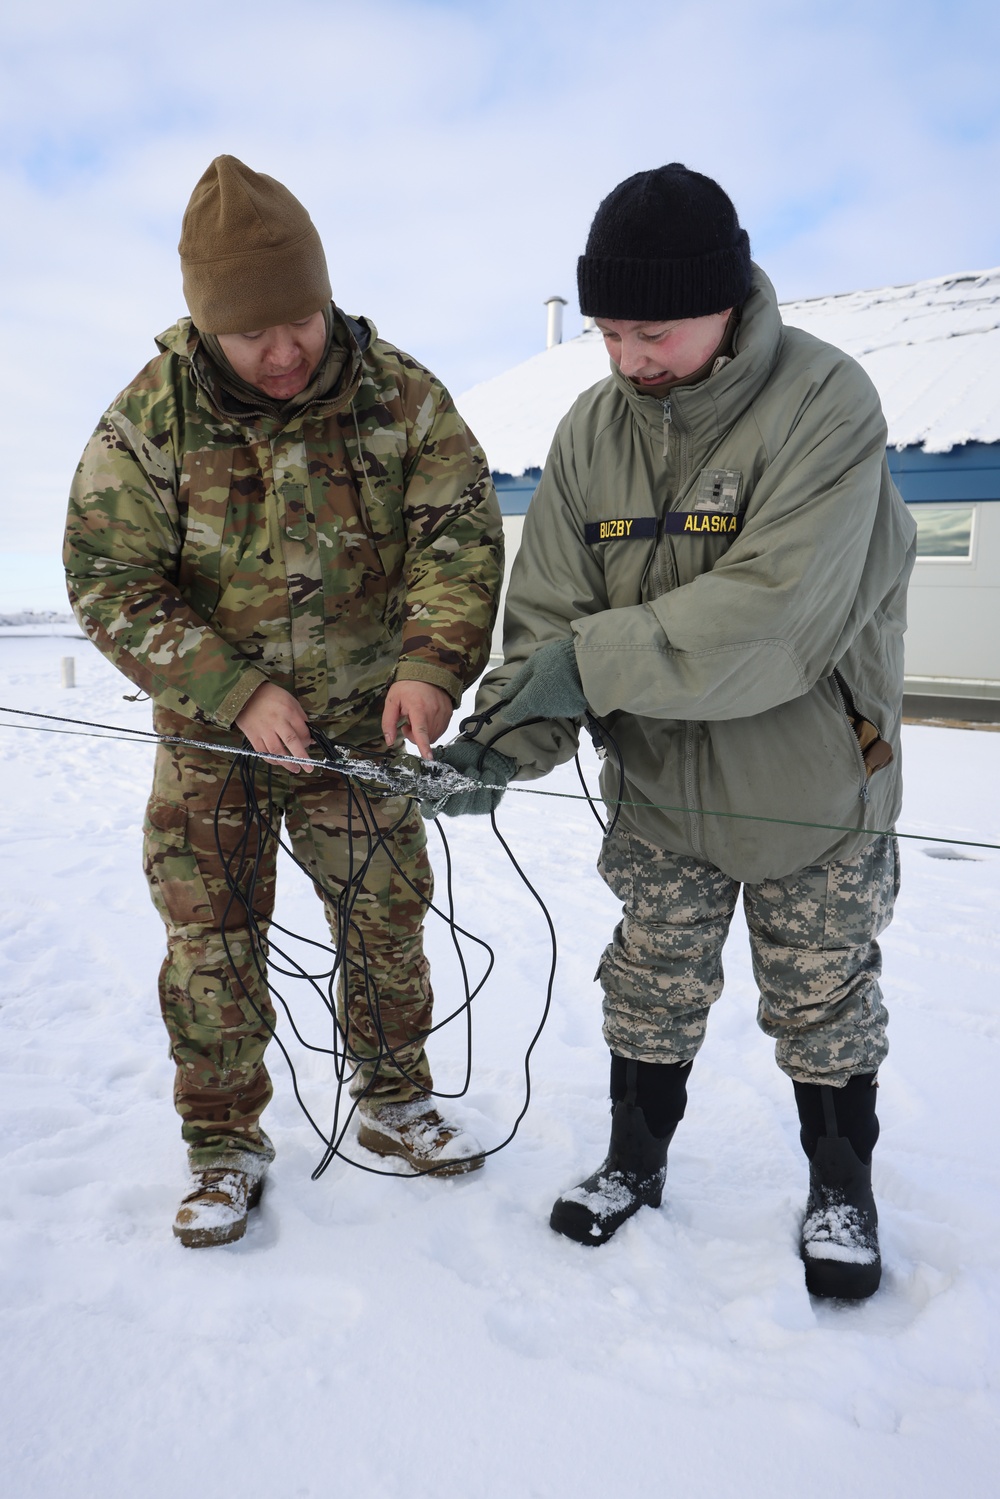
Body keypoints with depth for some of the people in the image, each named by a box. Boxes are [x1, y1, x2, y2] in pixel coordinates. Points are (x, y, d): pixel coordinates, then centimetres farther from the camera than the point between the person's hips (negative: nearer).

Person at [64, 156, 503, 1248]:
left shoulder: (399, 396, -9)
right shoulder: (146, 421, -12)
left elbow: (459, 533, -11)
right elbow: (111, 582, -12)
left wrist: (432, 664, -29)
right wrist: (239, 693, -22)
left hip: (363, 719, 1)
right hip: (210, 727, -1)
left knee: (387, 914, 9)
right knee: (210, 939, 3)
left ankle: (393, 1101, 31)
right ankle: (223, 1146, 22)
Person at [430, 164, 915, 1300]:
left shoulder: (825, 402, -19)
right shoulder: (591, 429, -4)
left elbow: (775, 614, -30)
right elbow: (549, 610, -4)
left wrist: (593, 661, -27)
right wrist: (507, 735, -19)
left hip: (813, 790, -3)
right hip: (658, 789, 4)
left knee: (822, 1006, 14)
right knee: (652, 993, 18)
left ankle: (840, 1187, 39)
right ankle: (636, 1160, 41)